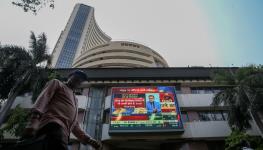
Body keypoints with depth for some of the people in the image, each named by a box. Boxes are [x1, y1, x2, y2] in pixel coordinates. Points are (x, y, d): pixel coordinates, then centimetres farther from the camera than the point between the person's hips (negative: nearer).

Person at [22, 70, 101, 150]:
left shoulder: (75, 100, 37)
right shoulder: (57, 83, 21)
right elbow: (43, 98, 0)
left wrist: (88, 139, 21)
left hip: (63, 130, 7)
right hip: (53, 124, -7)